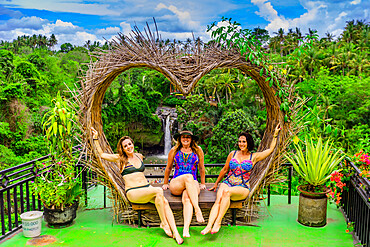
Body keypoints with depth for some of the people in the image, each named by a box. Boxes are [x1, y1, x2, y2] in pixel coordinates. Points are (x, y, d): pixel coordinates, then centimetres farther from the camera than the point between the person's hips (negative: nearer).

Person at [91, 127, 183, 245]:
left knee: (165, 202, -25)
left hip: (147, 188, 5)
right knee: (159, 191, -31)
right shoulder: (120, 159, 5)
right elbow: (101, 154, 5)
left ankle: (175, 232, -29)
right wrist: (95, 139, 4)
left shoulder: (139, 156, 17)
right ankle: (164, 223, -20)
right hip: (133, 192, -5)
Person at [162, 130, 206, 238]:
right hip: (175, 184, 0)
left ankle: (186, 229, -52)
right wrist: (165, 183, 25)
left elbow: (201, 168, 21)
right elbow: (168, 168, 22)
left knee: (186, 198, -35)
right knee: (188, 176, -35)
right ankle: (197, 209, -41)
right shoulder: (174, 151, 12)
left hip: (192, 184, 0)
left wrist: (202, 183, 22)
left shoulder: (198, 150, 11)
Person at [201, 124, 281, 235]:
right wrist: (216, 184, 27)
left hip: (242, 187, -2)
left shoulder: (254, 157, 9)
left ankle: (218, 222, -36)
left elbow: (270, 149, 13)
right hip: (227, 183, 2)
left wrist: (275, 134, 12)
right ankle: (209, 225, -42)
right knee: (218, 200, -30)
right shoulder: (233, 154, 14)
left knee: (227, 191, -37)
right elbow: (225, 169, 24)